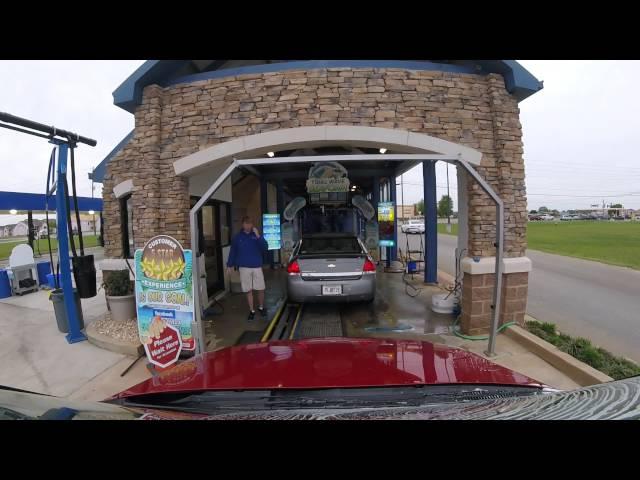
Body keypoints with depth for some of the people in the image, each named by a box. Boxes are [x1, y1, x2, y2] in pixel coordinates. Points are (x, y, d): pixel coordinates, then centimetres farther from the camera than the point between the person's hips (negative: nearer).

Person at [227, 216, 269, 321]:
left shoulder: (257, 235, 0)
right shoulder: (237, 237, 2)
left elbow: (265, 247, -10)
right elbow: (233, 251, 7)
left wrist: (258, 236, -20)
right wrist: (230, 265, 5)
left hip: (257, 266, 0)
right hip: (244, 267, 0)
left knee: (261, 289, 4)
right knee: (248, 290, 6)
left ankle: (261, 307, 26)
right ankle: (251, 311, 19)